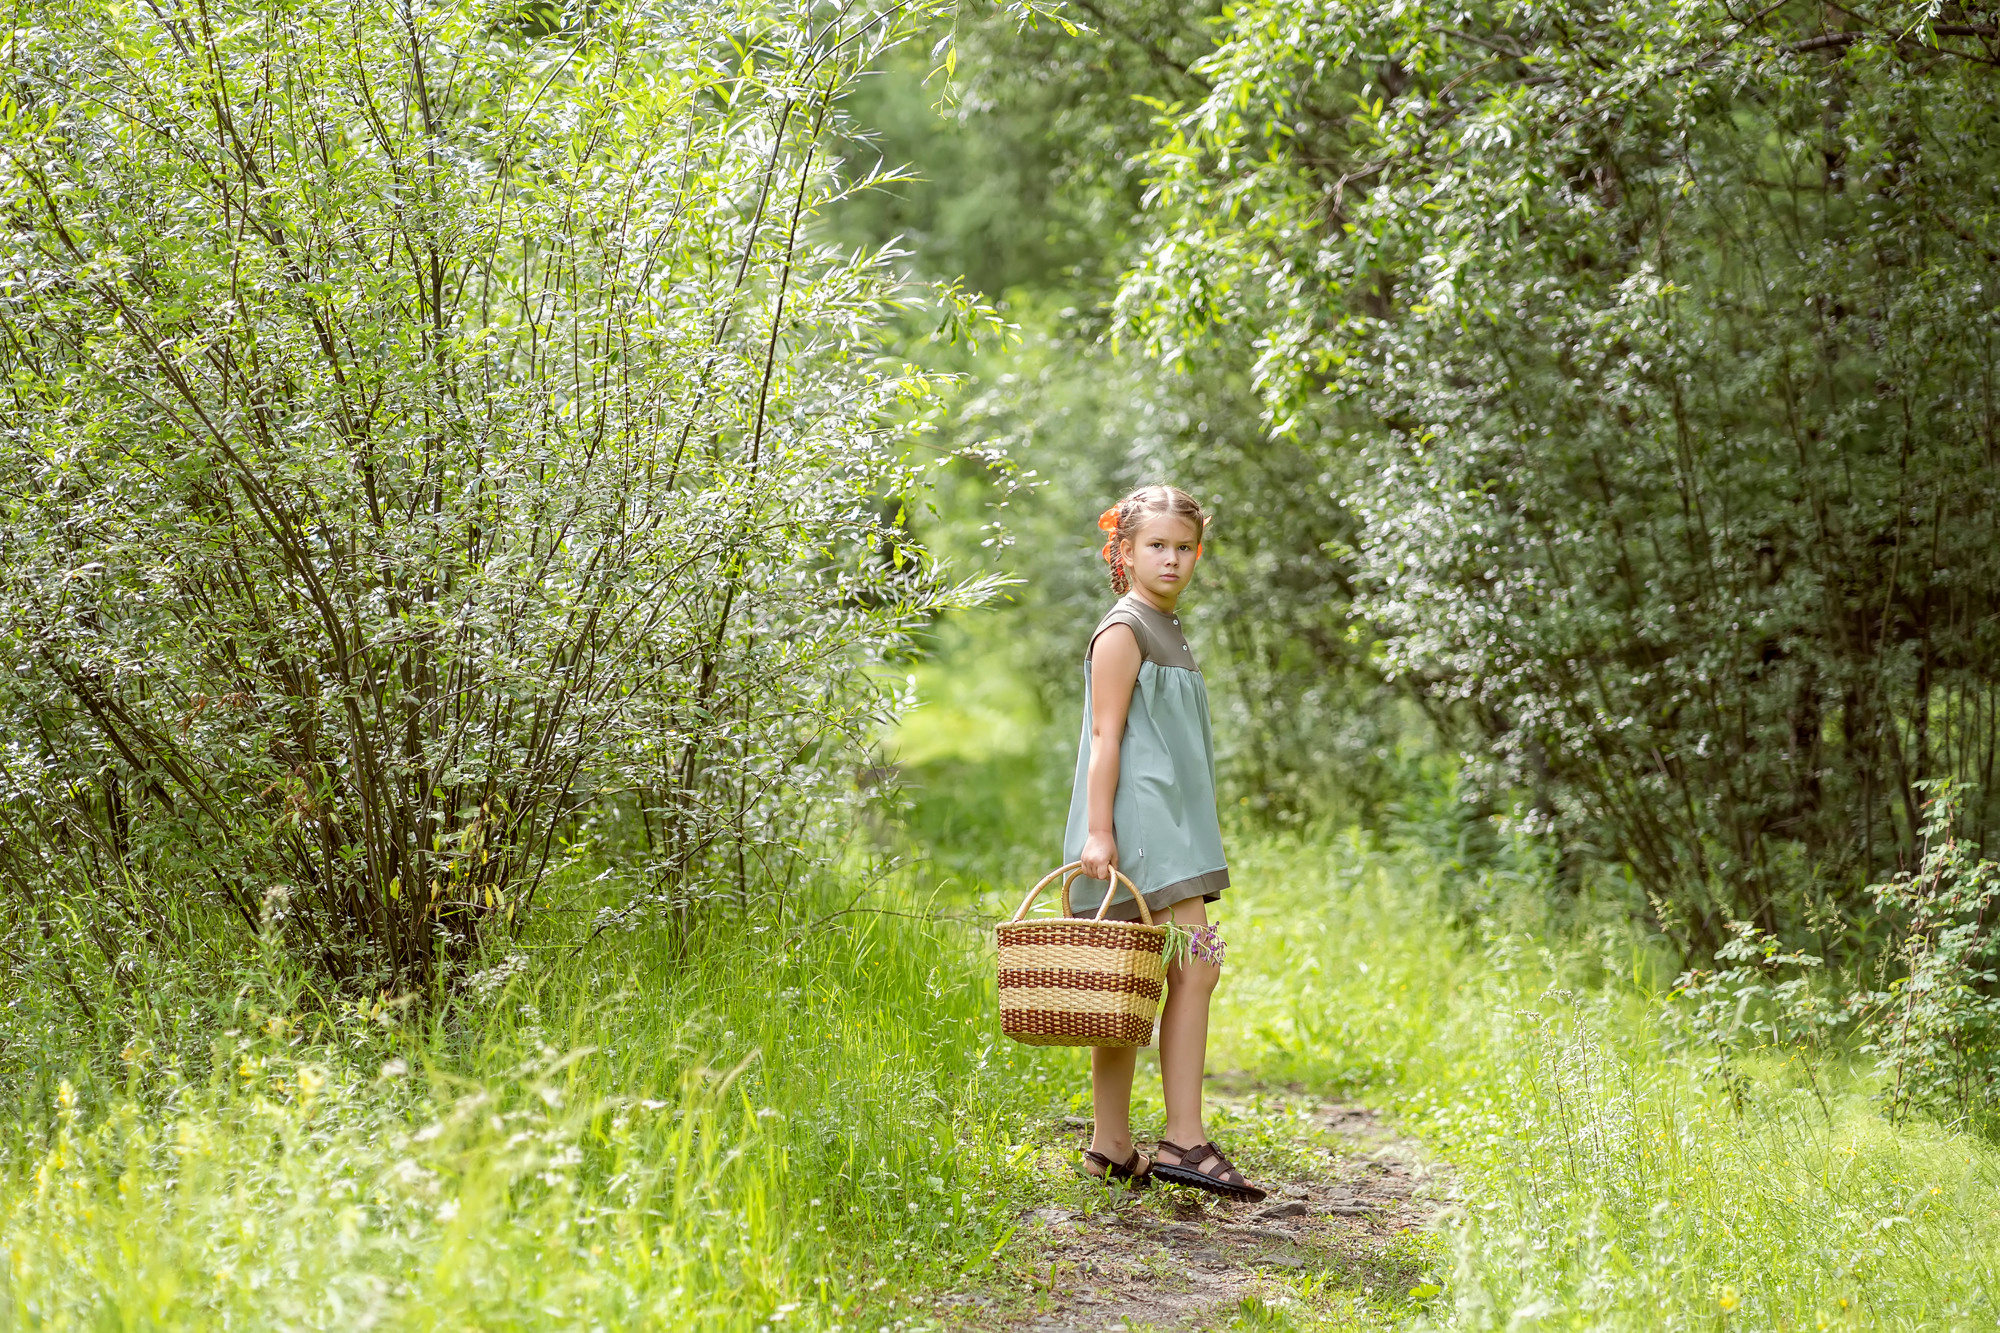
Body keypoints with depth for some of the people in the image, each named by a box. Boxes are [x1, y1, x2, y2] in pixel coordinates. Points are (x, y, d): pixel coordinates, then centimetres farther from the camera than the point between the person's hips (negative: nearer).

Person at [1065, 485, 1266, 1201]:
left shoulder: (1168, 631, 21)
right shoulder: (1123, 629, -7)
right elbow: (1106, 735, -13)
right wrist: (1097, 831, -19)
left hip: (1169, 830, 9)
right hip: (1139, 824, -9)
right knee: (1196, 966, -15)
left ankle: (1112, 1148, 11)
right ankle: (1183, 1141, -14)